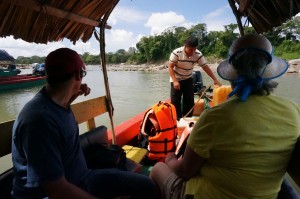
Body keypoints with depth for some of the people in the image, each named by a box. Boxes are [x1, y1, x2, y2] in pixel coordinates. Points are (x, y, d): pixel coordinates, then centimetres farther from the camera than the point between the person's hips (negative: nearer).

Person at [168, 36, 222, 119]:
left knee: (189, 101, 5)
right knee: (175, 101, -4)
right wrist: (175, 81, -27)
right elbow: (170, 67, -18)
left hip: (188, 79, 3)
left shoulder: (198, 54, -15)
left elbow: (205, 67, -11)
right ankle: (177, 120, 9)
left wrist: (215, 80, -15)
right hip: (176, 79, -3)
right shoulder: (176, 53, -24)